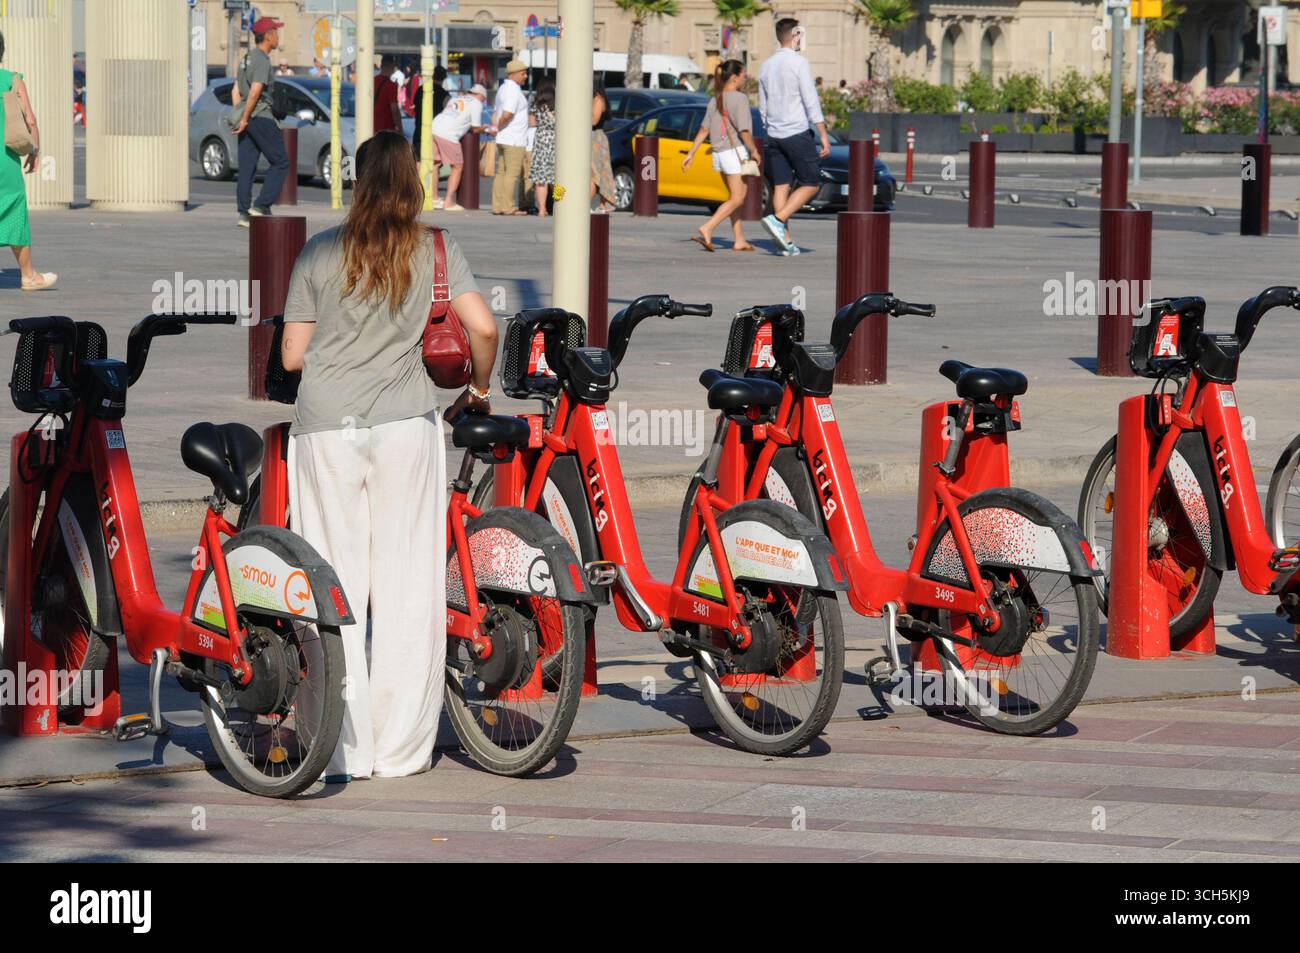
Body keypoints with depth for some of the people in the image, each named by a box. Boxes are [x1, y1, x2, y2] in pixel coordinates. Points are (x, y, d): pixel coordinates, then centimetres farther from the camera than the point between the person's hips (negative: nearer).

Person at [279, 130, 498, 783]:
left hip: (325, 426, 0)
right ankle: (401, 748, 7)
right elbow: (483, 327, -3)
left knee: (335, 586, 3)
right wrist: (478, 386, 15)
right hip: (405, 420, 0)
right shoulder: (435, 249, 5)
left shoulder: (320, 252, 5)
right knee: (409, 587, 5)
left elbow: (291, 356, 6)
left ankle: (344, 750, 2)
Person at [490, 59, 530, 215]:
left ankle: (497, 207, 12)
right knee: (513, 174, -6)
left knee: (501, 173, 10)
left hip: (502, 139, 10)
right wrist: (499, 127, -10)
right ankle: (509, 207, -6)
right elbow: (507, 114, -26)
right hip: (514, 139, -10)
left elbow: (497, 112, 20)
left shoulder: (502, 88, 16)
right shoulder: (513, 90, -16)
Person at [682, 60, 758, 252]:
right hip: (735, 152, -8)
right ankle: (707, 229, -20)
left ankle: (740, 240, 17)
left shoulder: (714, 101, 10)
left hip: (719, 153, 8)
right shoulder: (739, 99, -12)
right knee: (736, 199, -5)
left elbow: (703, 130, 9)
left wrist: (691, 154, 10)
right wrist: (754, 151, -5)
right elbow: (744, 131, -17)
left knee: (734, 197, 15)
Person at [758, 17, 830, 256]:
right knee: (811, 183, 3)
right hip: (797, 133, -7)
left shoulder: (766, 66, 10)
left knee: (781, 186, 6)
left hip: (774, 136, 7)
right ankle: (778, 220, -14)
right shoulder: (799, 63, -11)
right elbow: (811, 102, -14)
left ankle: (786, 242, 3)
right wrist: (824, 136, -11)